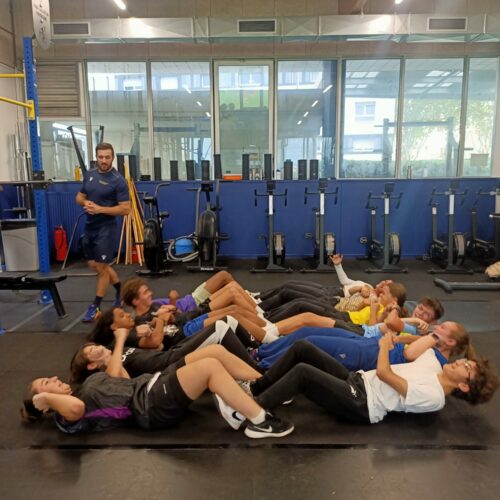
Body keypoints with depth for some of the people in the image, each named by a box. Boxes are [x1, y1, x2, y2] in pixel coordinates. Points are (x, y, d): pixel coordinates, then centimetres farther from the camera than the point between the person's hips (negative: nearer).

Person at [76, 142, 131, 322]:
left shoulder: (118, 180, -13)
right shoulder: (89, 174, 7)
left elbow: (125, 208, -16)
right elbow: (79, 196, 16)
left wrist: (100, 209, -22)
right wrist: (85, 202, -7)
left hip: (106, 228, -7)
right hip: (89, 226, 8)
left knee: (101, 267, -1)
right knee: (94, 265, 17)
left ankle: (95, 307, 11)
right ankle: (121, 289, 37)